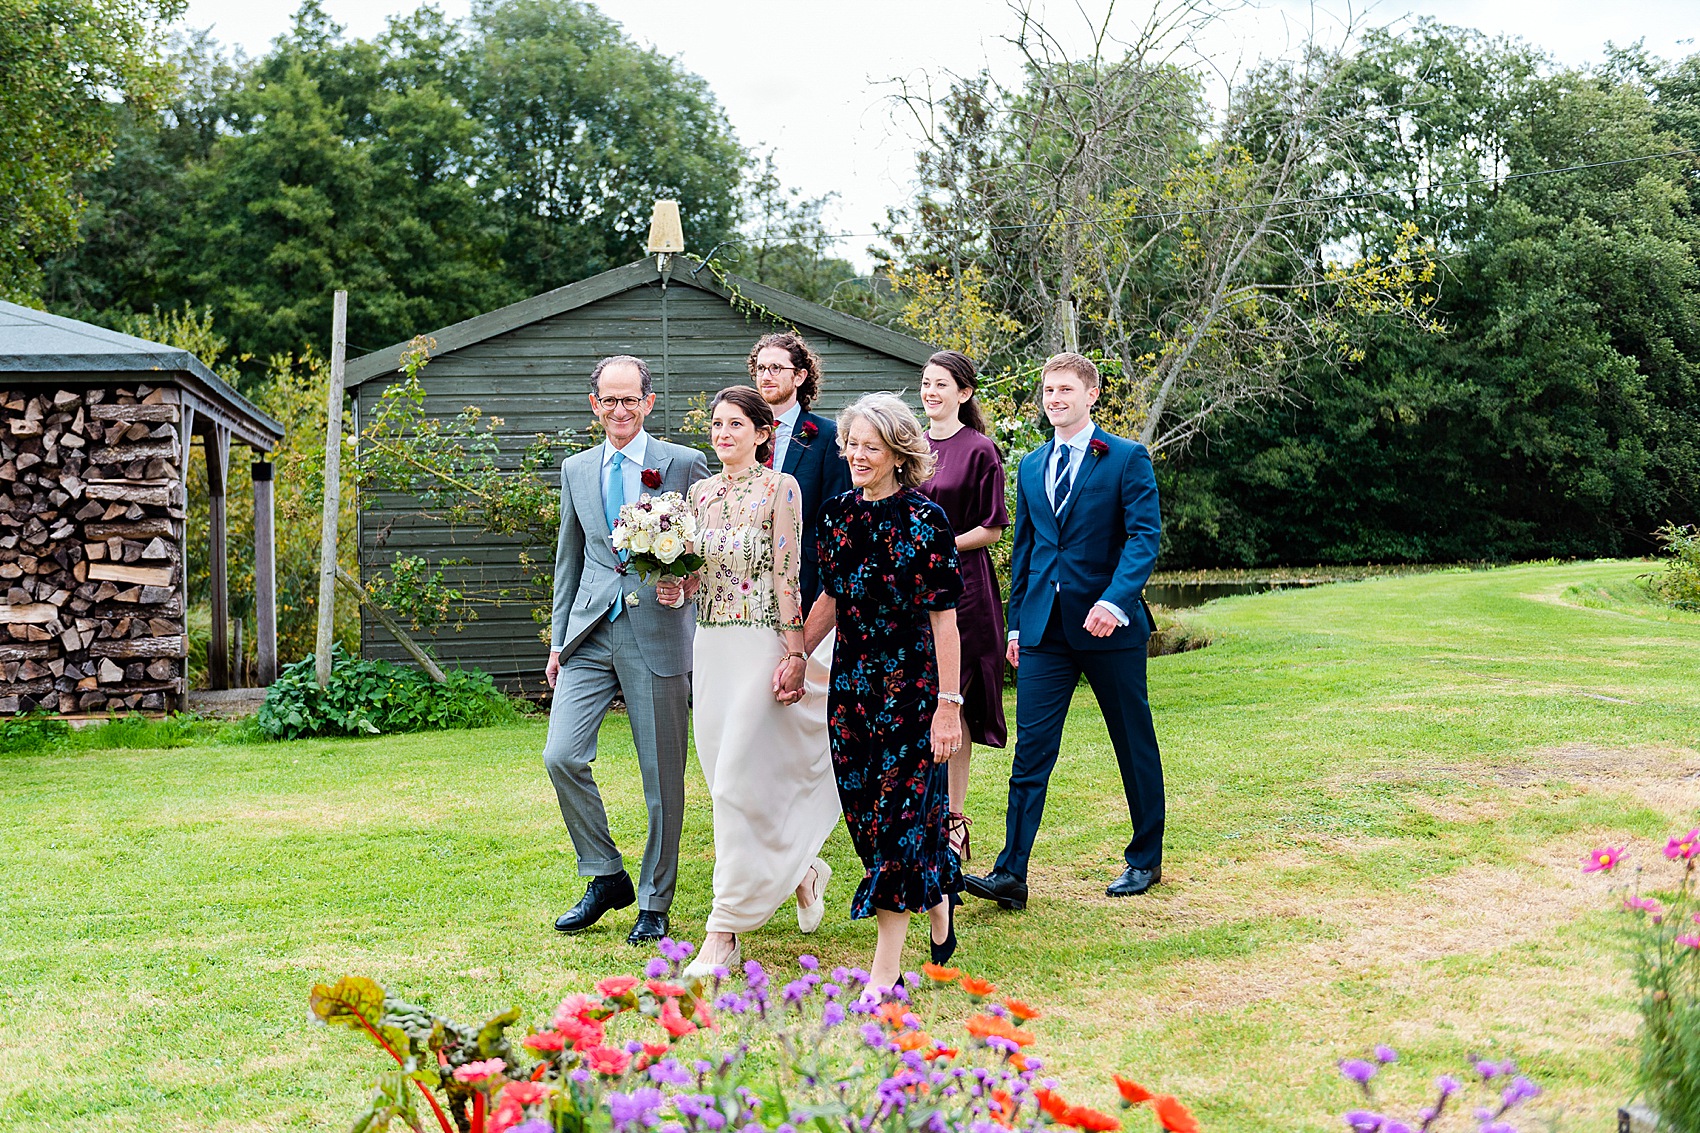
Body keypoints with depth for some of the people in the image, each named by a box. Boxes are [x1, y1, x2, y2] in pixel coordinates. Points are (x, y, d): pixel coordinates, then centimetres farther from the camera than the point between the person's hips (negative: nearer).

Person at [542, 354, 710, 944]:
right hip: (591, 636, 4)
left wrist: (709, 641, -8)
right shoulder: (576, 470, 13)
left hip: (659, 635, -3)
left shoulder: (684, 465, 1)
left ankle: (654, 903, 17)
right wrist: (558, 639, 15)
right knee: (562, 756, -8)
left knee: (662, 777, 2)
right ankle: (606, 876, 11)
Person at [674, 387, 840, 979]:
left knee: (739, 780, -10)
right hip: (712, 646, 7)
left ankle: (725, 930, -6)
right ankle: (803, 870, 34)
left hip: (762, 644, -7)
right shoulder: (701, 493, 12)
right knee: (725, 774, 10)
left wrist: (795, 655, -14)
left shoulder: (779, 488, -6)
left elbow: (788, 575, -10)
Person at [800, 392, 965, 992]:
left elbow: (943, 618, -11)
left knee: (897, 812, -4)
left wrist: (948, 704, -13)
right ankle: (937, 899, 35)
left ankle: (886, 968, 3)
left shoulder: (924, 520, -11)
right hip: (852, 680, 6)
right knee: (862, 807, 9)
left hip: (911, 686, -6)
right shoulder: (836, 514, 6)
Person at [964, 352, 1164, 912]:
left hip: (1107, 625, -4)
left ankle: (1145, 860, 24)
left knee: (1134, 744, 9)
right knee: (1031, 748, -3)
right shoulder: (1031, 467, 14)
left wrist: (1114, 599, -25)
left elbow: (1144, 535, -11)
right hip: (1045, 629, 4)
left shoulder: (1126, 458, -2)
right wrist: (1016, 622, 15)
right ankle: (1011, 873, -5)